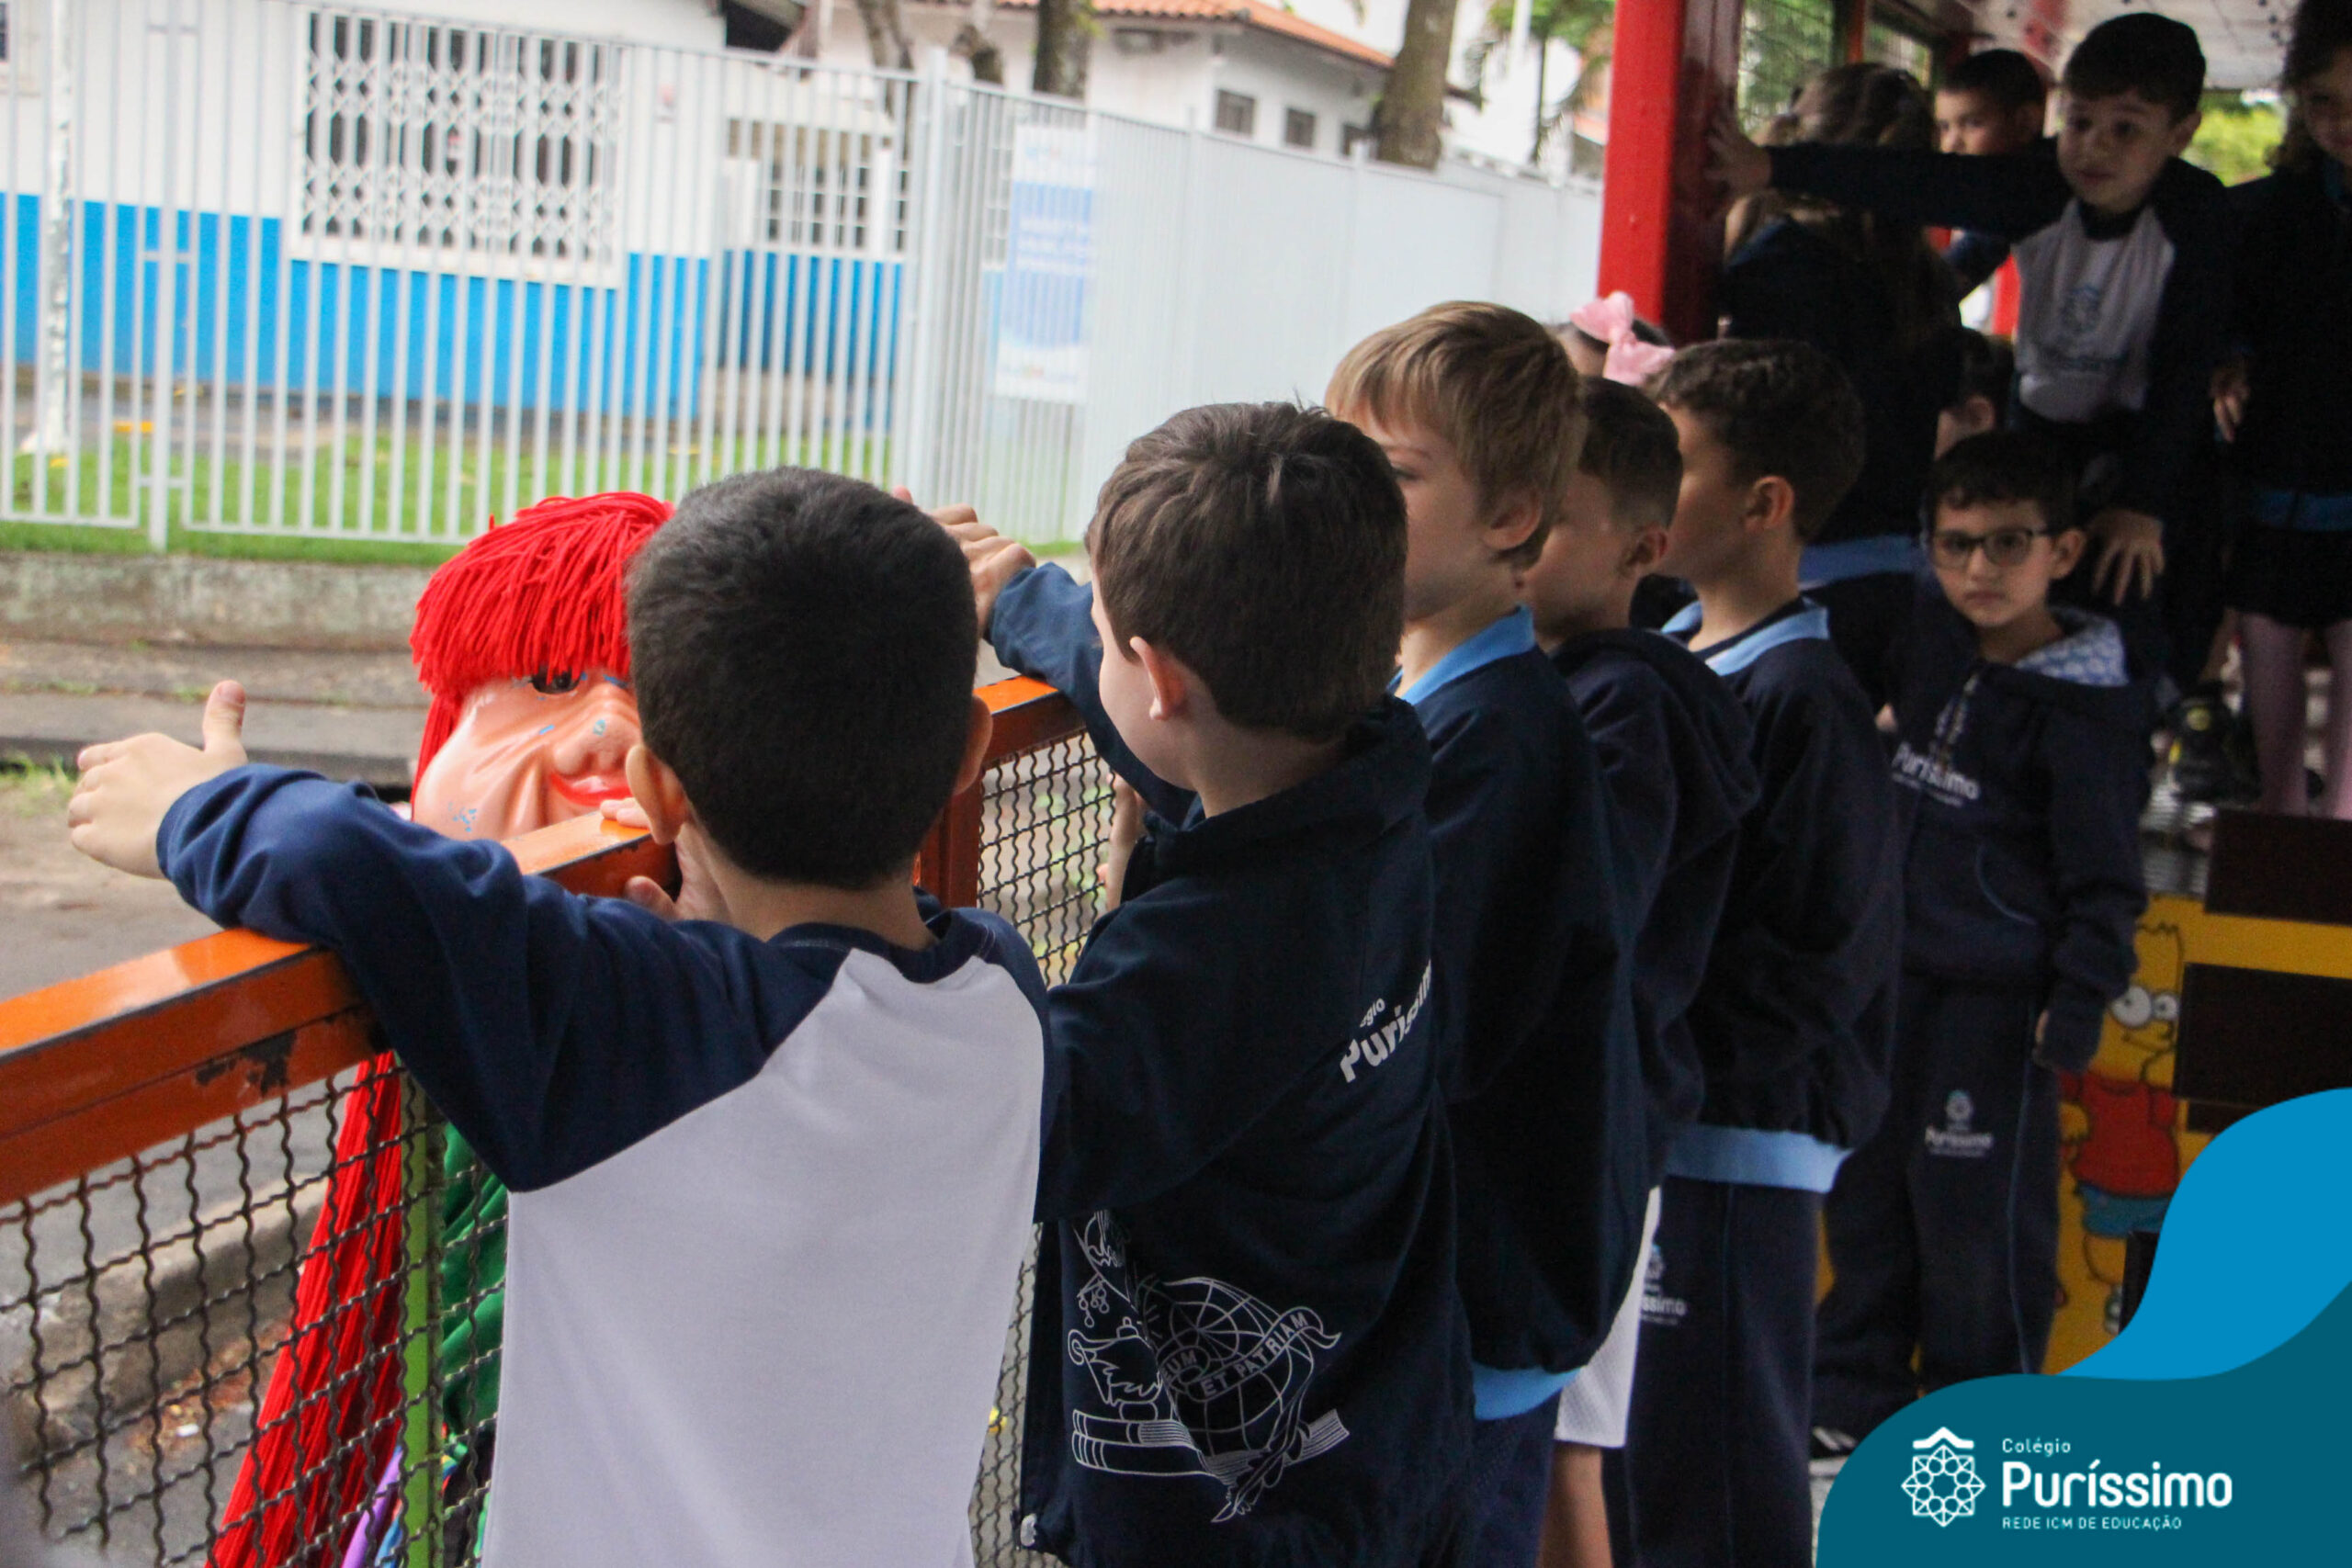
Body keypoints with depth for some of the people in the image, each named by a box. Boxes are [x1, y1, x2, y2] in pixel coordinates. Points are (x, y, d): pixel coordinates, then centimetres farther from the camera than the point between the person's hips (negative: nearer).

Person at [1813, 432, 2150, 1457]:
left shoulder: (2085, 708, -12)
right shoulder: (1933, 645, 5)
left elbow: (2105, 879, -11)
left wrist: (2080, 1004, -17)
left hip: (1998, 998, -7)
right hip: (1892, 973, 7)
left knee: (1978, 1218, -1)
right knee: (1865, 1191, 14)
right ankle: (1853, 1399, 29)